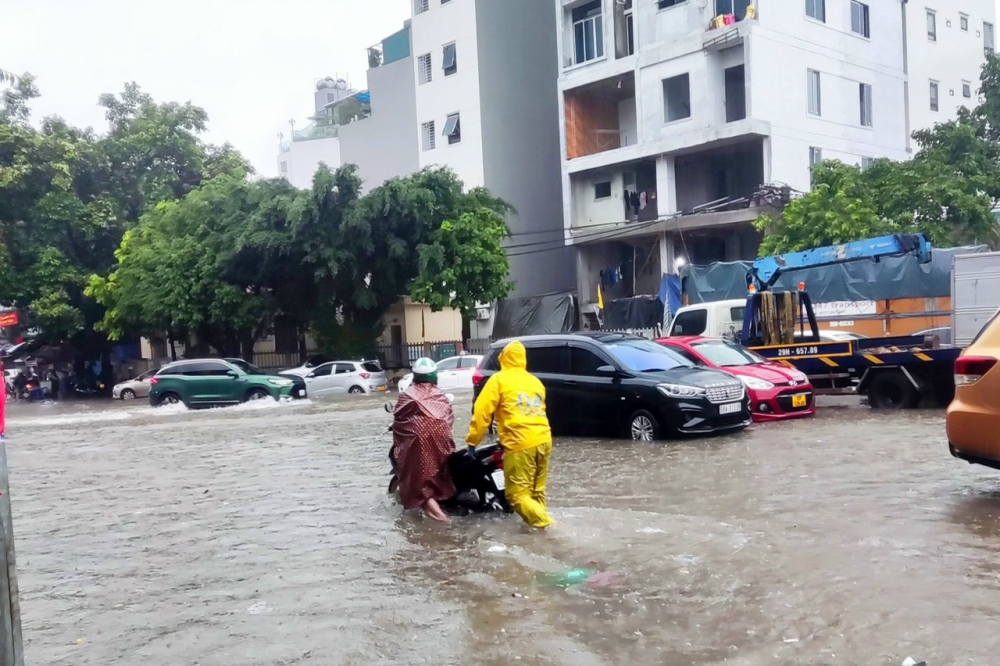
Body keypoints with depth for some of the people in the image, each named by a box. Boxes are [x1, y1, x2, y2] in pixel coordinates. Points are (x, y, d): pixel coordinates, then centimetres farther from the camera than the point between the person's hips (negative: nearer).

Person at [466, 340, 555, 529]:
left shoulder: (499, 379, 3)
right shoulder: (535, 381, 20)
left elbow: (482, 411, -2)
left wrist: (472, 441, 4)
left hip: (520, 443, -6)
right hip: (543, 440, 6)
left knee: (517, 494, -4)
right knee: (537, 490, 16)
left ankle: (543, 522, -17)